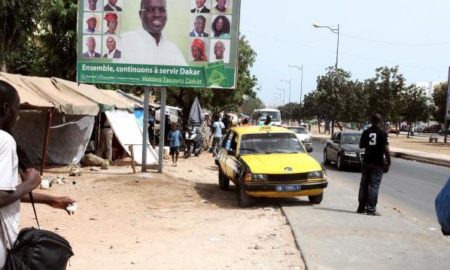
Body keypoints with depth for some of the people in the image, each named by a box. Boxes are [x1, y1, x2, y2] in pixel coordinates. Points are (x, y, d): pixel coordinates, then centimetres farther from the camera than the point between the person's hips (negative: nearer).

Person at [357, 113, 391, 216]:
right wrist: (388, 163, -7)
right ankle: (371, 209, -2)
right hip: (378, 164, -4)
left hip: (366, 162, 4)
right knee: (374, 186, -2)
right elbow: (386, 150, -13)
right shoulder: (382, 133, -9)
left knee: (364, 185, 12)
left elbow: (361, 146, 13)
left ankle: (361, 207, 18)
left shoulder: (366, 132, 3)